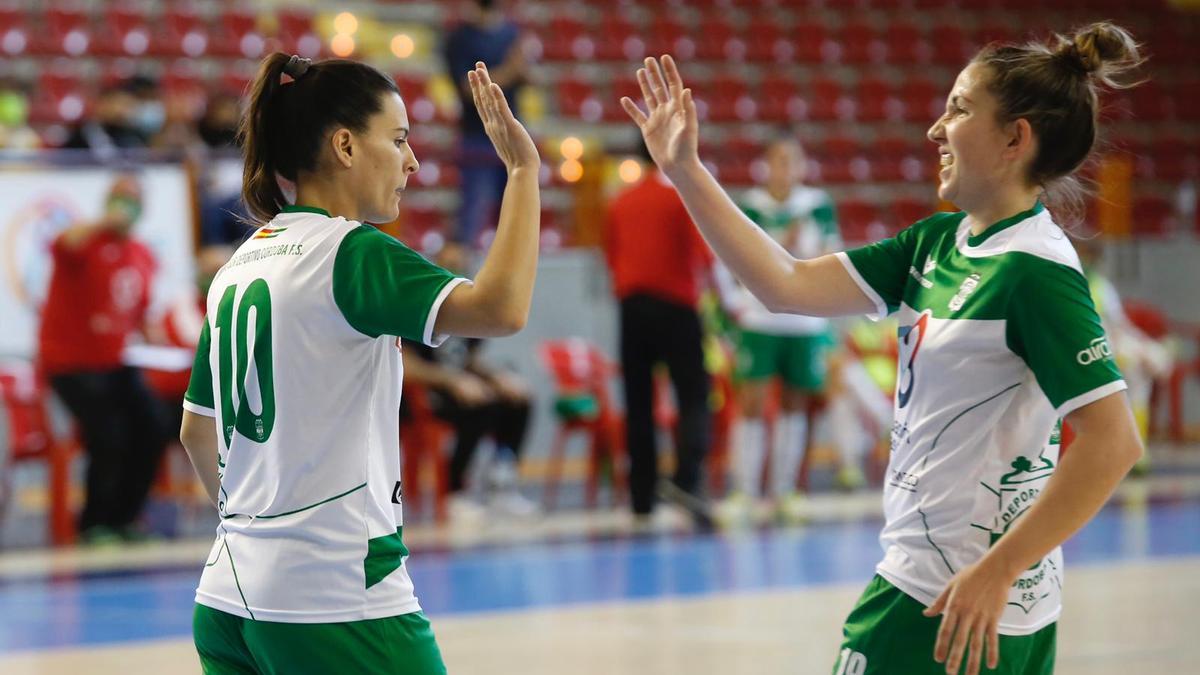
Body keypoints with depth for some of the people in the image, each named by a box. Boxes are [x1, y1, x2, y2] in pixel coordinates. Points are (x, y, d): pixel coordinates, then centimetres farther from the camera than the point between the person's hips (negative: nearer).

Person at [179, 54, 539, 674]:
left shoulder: (237, 268, 13)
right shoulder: (350, 252, -11)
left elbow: (196, 431, 23)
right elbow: (500, 309, -26)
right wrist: (523, 170, -18)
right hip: (335, 605, -8)